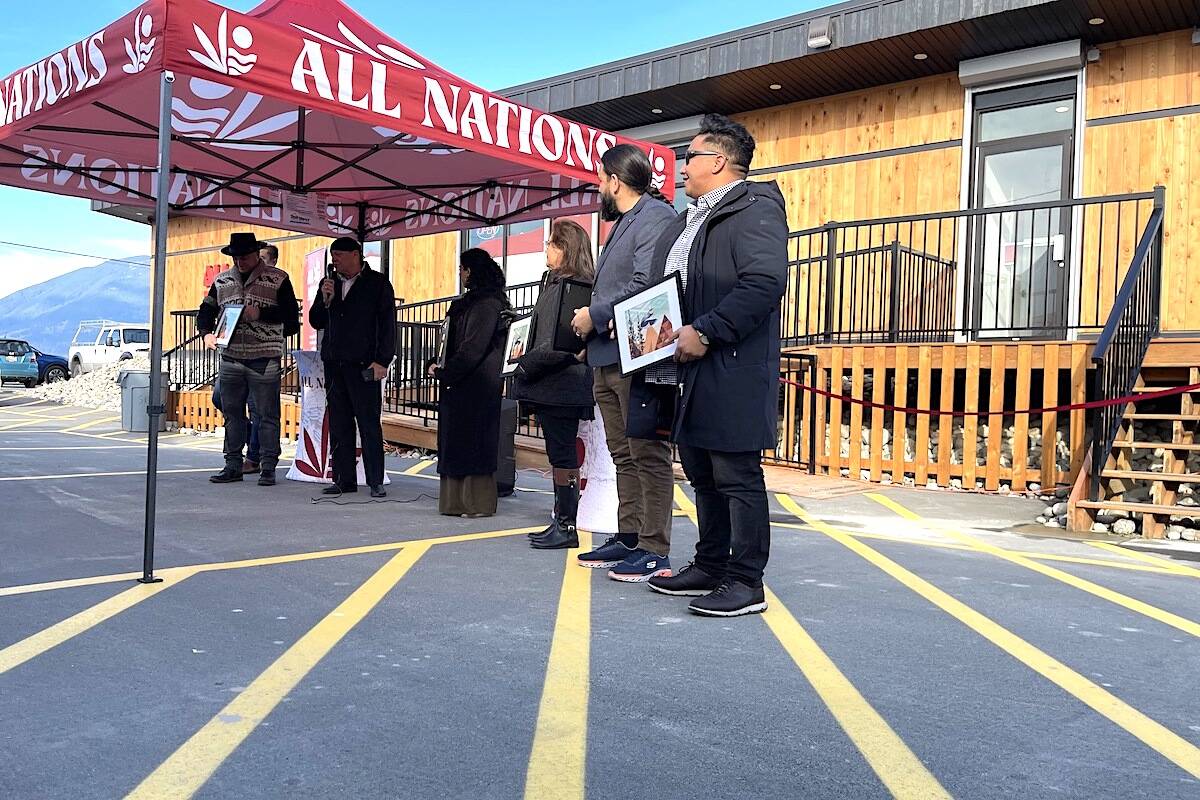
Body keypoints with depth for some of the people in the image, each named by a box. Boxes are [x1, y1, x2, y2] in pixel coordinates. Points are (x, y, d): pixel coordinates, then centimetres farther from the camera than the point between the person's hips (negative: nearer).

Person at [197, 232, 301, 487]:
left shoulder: (278, 279, 0)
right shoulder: (222, 281, 13)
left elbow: (291, 314, -4)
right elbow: (206, 311, 17)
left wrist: (260, 313, -16)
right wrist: (207, 333, -3)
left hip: (264, 360, -4)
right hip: (230, 358, 4)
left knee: (267, 415, -1)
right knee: (232, 413, 9)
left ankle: (268, 468, 6)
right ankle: (233, 465, 17)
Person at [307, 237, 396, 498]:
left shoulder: (378, 283, 0)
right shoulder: (329, 283, 15)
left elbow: (387, 324, -3)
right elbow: (316, 323, 17)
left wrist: (382, 361, -11)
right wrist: (325, 300, -2)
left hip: (363, 365, -5)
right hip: (333, 364, 5)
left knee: (369, 423, -4)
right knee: (338, 425, 7)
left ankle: (375, 481, 0)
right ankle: (344, 479, 14)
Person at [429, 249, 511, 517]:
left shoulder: (486, 304, -13)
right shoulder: (472, 301, 18)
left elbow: (473, 349, -19)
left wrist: (443, 373, -13)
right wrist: (443, 370, 9)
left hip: (476, 386, -10)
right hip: (462, 384, 10)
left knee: (473, 442, -4)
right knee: (457, 442, 11)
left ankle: (477, 503, 3)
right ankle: (459, 500, 16)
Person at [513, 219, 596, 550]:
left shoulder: (570, 286, -15)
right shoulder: (556, 283, 16)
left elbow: (560, 343, -21)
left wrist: (526, 365, -12)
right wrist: (528, 358, 7)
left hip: (562, 385, -10)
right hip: (554, 385, 10)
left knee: (562, 455, -4)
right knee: (561, 454, 14)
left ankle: (567, 527, 4)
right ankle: (561, 521, 22)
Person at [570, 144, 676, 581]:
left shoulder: (655, 217, -9)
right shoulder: (623, 224, 23)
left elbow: (646, 285, -22)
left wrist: (594, 316, -12)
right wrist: (592, 330, 8)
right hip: (608, 360, 10)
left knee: (648, 456, -6)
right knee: (623, 456, 13)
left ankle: (655, 551, -1)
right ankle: (629, 538, 22)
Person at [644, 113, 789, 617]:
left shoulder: (755, 210, -8)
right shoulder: (686, 221, 23)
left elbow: (766, 281, -23)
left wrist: (705, 332, -23)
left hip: (731, 373, -10)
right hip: (686, 372, 10)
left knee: (736, 477, -3)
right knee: (703, 477, 16)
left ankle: (745, 582, 6)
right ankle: (710, 567, 28)